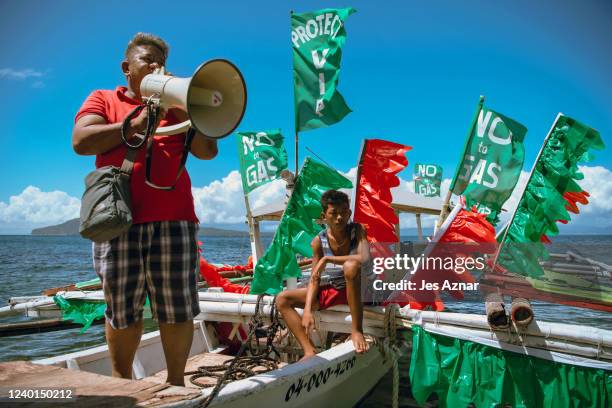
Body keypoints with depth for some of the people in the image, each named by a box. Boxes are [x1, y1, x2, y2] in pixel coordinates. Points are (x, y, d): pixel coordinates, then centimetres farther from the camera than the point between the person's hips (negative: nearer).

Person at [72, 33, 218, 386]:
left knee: (177, 310, 2)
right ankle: (121, 380, 25)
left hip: (173, 221, 1)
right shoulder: (103, 100, 16)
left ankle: (176, 382, 15)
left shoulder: (175, 106, 19)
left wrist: (180, 108, -1)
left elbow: (208, 152, 7)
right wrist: (136, 122, -2)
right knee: (122, 311, 7)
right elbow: (81, 141, -2)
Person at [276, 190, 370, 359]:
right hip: (333, 290, 5)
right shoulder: (318, 241, -8)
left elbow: (364, 258, -35)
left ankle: (357, 330, -28)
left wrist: (327, 259, -28)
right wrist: (307, 310, -21)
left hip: (358, 288, -5)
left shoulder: (357, 230, -16)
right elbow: (314, 279, -7)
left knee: (350, 266, -39)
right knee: (282, 299, -5)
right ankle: (310, 351, -18)